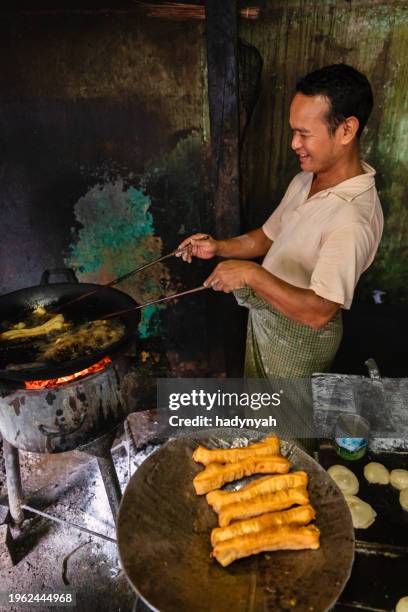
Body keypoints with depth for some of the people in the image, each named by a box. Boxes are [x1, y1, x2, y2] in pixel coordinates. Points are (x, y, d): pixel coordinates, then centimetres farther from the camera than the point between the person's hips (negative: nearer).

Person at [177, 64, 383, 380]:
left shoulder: (353, 217, -31)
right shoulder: (306, 180, -2)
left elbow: (318, 311, -34)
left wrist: (252, 274, -35)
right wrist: (220, 247, -7)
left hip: (300, 334, -8)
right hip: (265, 313, 8)